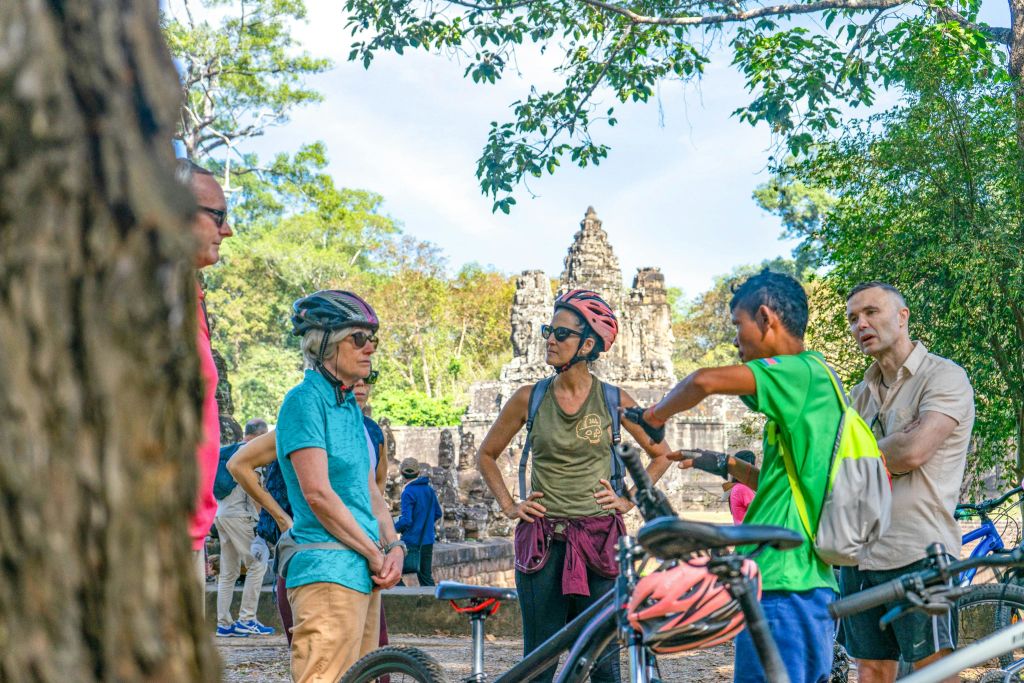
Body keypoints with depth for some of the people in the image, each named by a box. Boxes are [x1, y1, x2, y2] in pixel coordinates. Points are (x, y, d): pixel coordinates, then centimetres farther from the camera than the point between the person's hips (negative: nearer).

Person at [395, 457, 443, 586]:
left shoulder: (408, 493, -15)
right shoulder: (429, 489, 7)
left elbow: (406, 520, -20)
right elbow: (438, 514, 16)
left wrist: (393, 528, -4)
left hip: (411, 541, -7)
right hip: (428, 541, 7)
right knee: (426, 576, 12)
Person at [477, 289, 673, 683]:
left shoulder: (614, 400, 1)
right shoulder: (529, 398, 3)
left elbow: (660, 454, 14)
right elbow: (486, 455, 17)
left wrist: (627, 499, 5)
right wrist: (508, 505, 7)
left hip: (598, 542, -1)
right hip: (542, 543, 1)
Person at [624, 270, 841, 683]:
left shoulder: (803, 372, -12)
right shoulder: (815, 381, 18)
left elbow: (706, 381, -27)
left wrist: (653, 417, -10)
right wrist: (726, 466, 20)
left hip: (782, 587, -10)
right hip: (811, 584, 10)